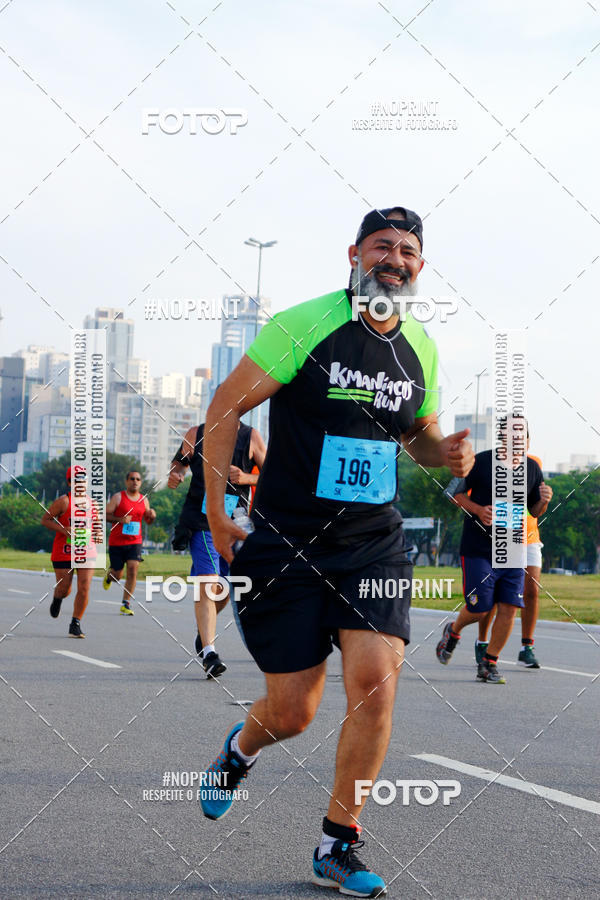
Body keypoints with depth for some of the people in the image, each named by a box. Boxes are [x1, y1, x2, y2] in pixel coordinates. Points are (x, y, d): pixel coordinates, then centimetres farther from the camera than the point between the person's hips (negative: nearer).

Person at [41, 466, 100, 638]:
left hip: (87, 551, 3)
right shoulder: (64, 501, -8)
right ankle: (57, 599, 44)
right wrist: (64, 529, -20)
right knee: (64, 589, 5)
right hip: (64, 551, -3)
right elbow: (45, 519, -6)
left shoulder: (92, 503, 8)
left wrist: (99, 535, 0)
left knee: (84, 588, -8)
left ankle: (76, 624, 5)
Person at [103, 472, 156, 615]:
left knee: (133, 570, -14)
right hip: (116, 542, -2)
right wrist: (120, 519, -22)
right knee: (117, 576, 5)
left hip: (135, 542, 2)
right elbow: (105, 515, -6)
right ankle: (109, 575, 43)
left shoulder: (144, 500, 8)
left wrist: (152, 516, -3)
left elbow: (148, 521, 19)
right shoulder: (118, 497, -4)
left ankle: (126, 604, -8)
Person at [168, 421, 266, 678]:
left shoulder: (251, 437, 5)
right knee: (208, 584, -17)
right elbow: (180, 461, 21)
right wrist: (175, 474, -2)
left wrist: (248, 478, -12)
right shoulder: (196, 434, 6)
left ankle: (204, 629, 42)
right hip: (201, 521, -2)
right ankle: (209, 653, -20)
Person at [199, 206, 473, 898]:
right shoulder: (304, 326, -10)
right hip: (286, 543, -3)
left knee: (376, 684, -14)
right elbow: (226, 405, -6)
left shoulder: (420, 349, 7)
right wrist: (216, 511, -10)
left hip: (375, 543, 4)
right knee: (292, 714, 0)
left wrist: (445, 451, -1)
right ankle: (241, 748, 39)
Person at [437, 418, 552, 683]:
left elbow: (535, 511, 14)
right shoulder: (481, 462, -7)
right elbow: (457, 492, 2)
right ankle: (453, 631, 33)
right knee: (479, 609, -2)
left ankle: (489, 664, 12)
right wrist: (478, 510, -15)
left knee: (509, 608, -4)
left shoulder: (532, 468, 6)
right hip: (478, 549, -4)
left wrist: (544, 500, -8)